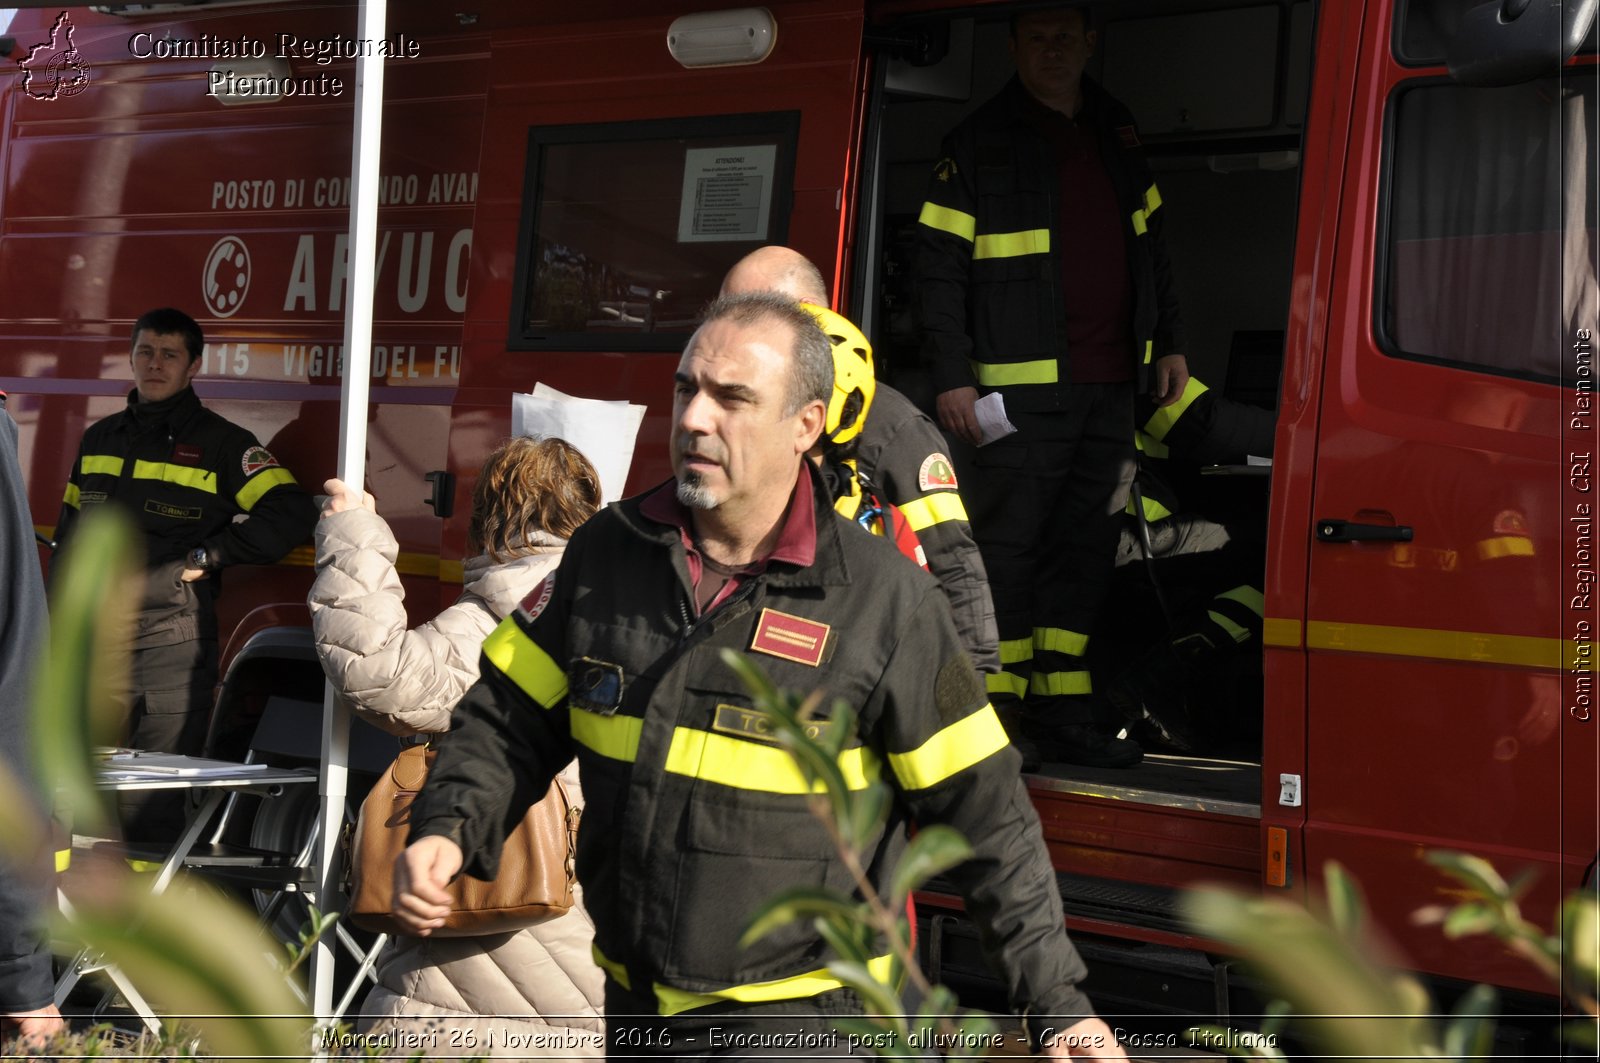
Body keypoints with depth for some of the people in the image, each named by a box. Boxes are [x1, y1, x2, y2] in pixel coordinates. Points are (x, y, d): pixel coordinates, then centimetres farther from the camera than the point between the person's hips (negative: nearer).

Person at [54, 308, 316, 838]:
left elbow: (292, 515, -10)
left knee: (150, 814, -4)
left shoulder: (221, 444, 1)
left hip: (170, 652, -5)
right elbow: (67, 538, 24)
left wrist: (208, 557, -12)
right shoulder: (99, 439, 17)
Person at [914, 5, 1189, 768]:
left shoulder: (1115, 133, 15)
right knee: (1006, 550, -6)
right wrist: (952, 378, -12)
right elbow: (938, 267, -6)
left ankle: (1061, 717, 15)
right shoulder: (980, 144, -3)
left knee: (1084, 549, 8)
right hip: (1019, 386, -6)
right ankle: (991, 719, 0)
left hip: (1109, 386, 6)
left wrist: (1168, 344, 18)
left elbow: (1149, 244, 24)